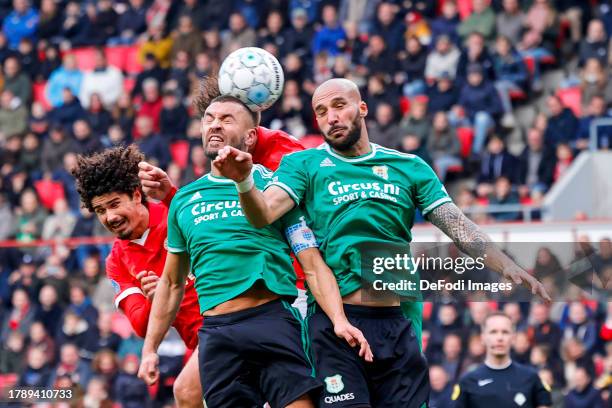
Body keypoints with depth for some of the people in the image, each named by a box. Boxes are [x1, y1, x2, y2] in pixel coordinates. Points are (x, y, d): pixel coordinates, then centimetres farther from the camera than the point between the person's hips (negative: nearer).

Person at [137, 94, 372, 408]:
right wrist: (150, 348, 20)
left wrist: (339, 320, -14)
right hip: (216, 333, 3)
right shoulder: (183, 200, 17)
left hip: (274, 320, -3)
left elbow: (313, 266, 1)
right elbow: (172, 282, 25)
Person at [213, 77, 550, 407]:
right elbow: (263, 214, -9)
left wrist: (508, 267, -7)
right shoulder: (304, 165, 6)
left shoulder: (410, 167, 12)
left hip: (395, 321, 3)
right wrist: (244, 180, -31)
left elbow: (459, 227, 8)